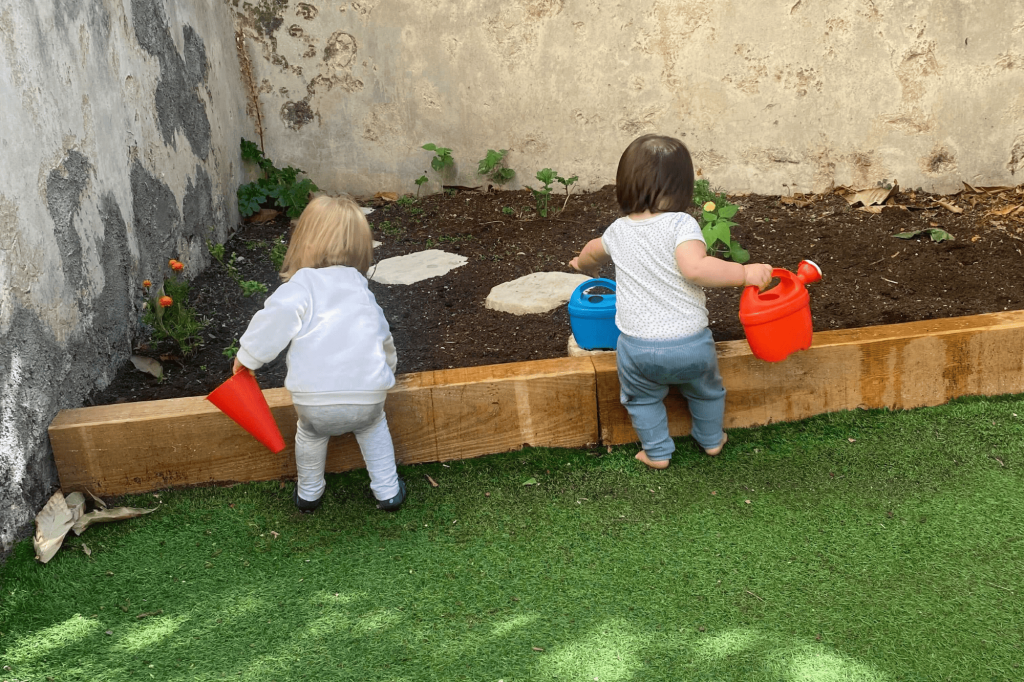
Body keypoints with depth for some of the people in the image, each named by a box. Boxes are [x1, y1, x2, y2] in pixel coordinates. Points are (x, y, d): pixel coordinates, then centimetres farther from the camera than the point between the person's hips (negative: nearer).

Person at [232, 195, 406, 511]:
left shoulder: (302, 283, 5)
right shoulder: (361, 288, 21)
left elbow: (277, 318, -14)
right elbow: (383, 336, 31)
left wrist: (247, 356, -2)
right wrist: (386, 368, 51)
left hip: (315, 400, -2)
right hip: (367, 396, 3)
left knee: (310, 433, 30)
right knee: (373, 425, 34)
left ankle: (309, 494, 45)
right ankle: (388, 492, 36)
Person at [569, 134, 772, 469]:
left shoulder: (619, 231, 4)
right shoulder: (681, 224, -13)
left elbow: (593, 251, 27)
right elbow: (694, 267, -30)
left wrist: (585, 265, 50)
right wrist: (745, 273, -23)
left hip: (638, 346, 2)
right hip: (690, 342, -1)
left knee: (642, 398, 28)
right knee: (705, 390, 28)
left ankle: (657, 452, 34)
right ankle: (711, 439, 46)